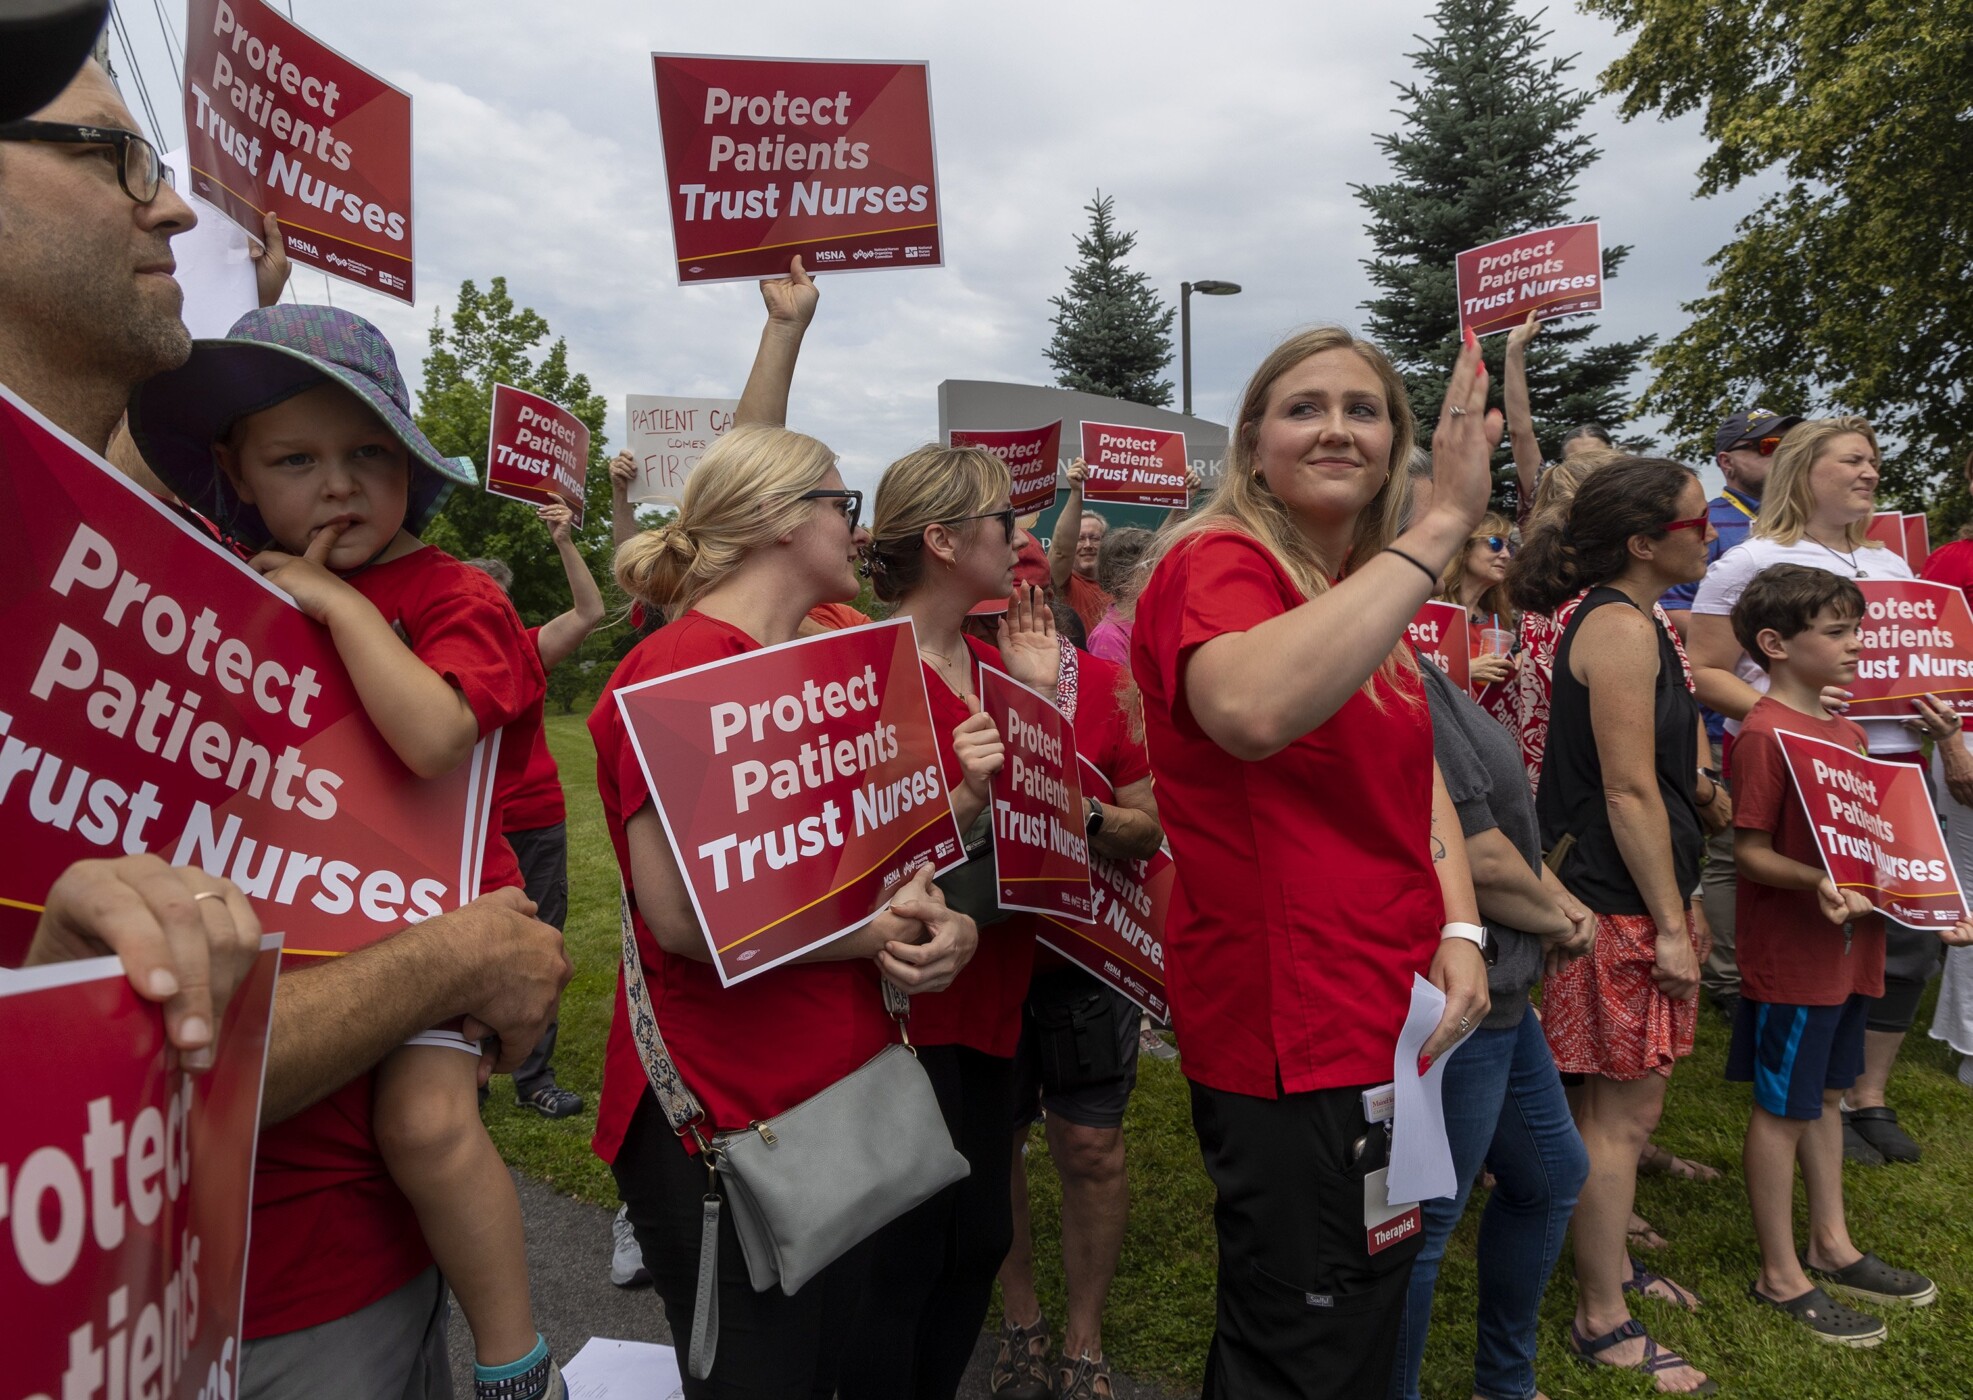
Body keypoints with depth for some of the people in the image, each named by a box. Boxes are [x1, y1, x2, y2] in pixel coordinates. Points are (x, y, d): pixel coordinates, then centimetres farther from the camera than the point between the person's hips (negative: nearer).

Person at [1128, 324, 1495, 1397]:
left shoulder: (1367, 599, 13)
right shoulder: (1217, 565, -16)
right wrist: (1440, 525, -35)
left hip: (1390, 1024, 9)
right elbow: (1255, 709, -40)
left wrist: (1459, 931, 1)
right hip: (1292, 1041, -9)